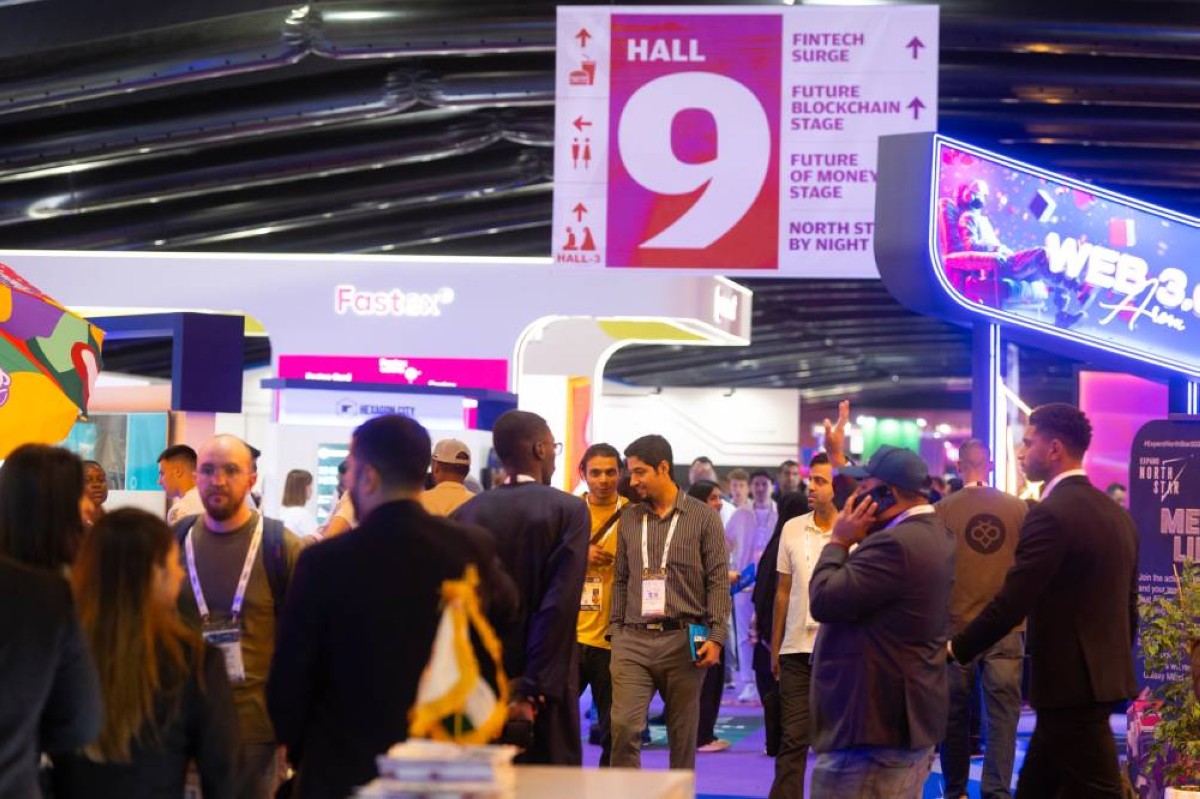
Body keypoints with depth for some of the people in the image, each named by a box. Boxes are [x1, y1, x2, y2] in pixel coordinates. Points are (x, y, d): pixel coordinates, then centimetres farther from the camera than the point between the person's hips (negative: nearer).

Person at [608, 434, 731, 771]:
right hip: (632, 641, 2)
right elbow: (621, 580, 15)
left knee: (683, 734, 5)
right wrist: (615, 631, 8)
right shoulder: (629, 518, 12)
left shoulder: (703, 517, 2)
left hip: (683, 640, -2)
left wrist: (716, 637, -9)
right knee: (623, 725, -11)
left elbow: (719, 581, -1)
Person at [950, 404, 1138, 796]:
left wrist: (953, 650, -7)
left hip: (1071, 681, -9)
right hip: (1103, 675, 9)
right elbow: (1127, 606, 17)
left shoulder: (1052, 514, -16)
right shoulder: (1117, 514, 11)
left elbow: (1011, 604, -18)